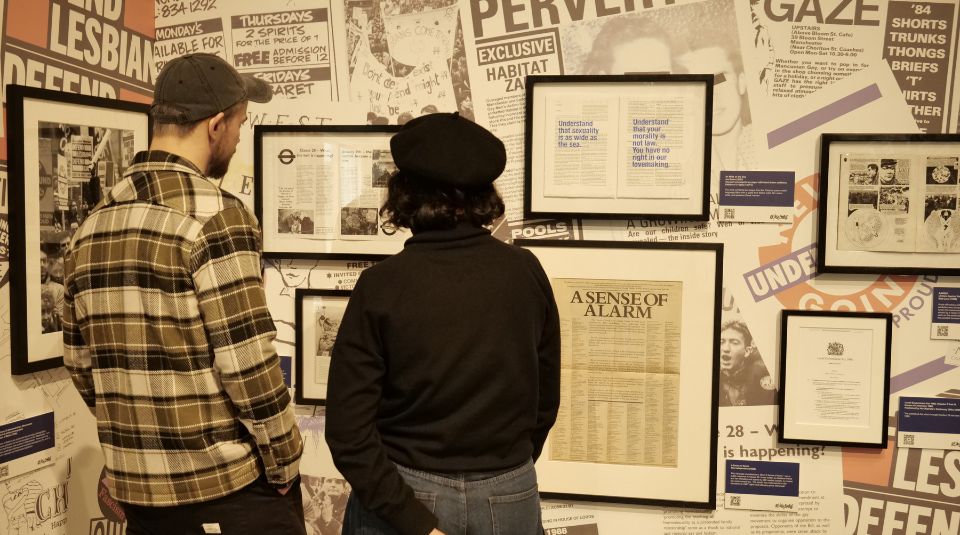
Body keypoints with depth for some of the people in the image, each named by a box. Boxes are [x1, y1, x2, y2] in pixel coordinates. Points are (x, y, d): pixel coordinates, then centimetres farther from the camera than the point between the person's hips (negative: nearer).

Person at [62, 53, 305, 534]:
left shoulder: (91, 226, 6)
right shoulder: (216, 217, -16)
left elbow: (80, 359, 10)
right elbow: (246, 360, -19)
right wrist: (284, 460, -7)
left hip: (134, 486, 7)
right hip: (229, 485, -7)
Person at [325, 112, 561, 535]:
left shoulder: (380, 285, -14)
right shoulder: (526, 273, -7)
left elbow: (348, 430, -17)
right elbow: (545, 402, 3)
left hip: (405, 495, -2)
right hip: (512, 499, 3)